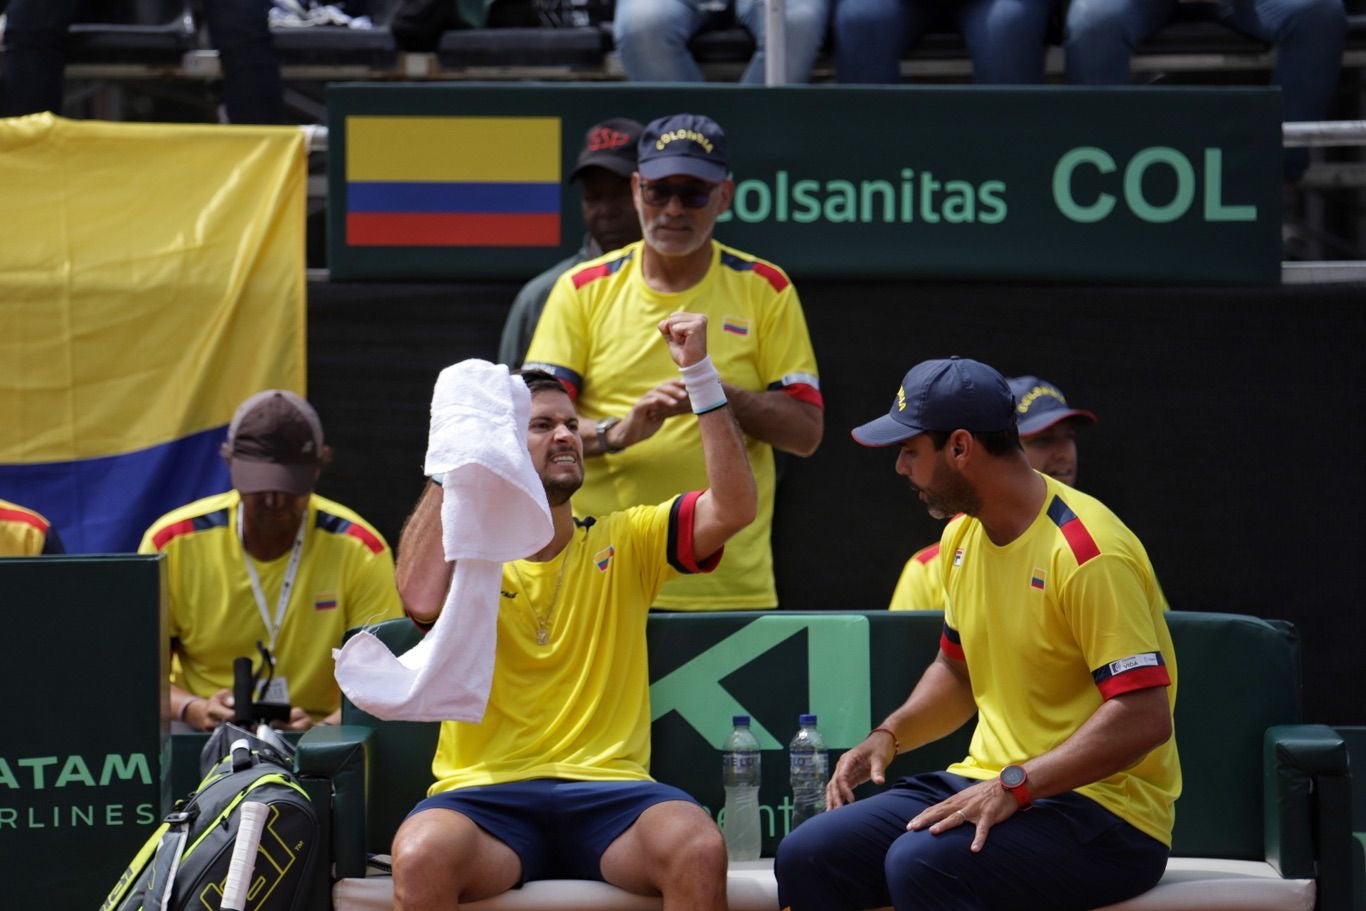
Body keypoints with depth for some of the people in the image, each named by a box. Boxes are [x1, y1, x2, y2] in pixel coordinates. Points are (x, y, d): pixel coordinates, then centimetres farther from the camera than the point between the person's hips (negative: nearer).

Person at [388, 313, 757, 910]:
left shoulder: (625, 542, 15)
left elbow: (733, 508, 0)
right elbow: (423, 600, -14)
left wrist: (700, 373, -5)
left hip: (608, 791, 1)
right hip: (487, 794, -1)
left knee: (699, 849, -32)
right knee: (420, 857, -35)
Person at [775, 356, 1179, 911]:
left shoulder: (1089, 552, -18)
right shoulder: (963, 536, 11)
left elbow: (1144, 718, -23)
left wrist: (1014, 785, -27)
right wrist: (889, 735, 8)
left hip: (1103, 808, -8)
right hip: (990, 786, 8)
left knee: (920, 864, -34)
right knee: (807, 858, -12)